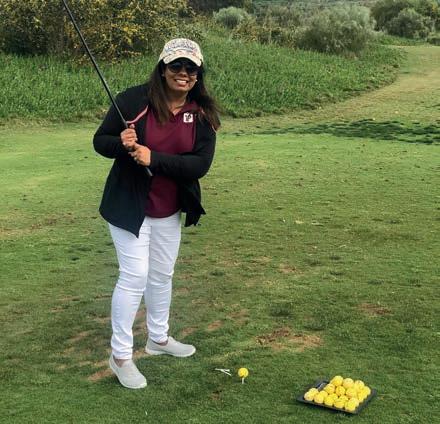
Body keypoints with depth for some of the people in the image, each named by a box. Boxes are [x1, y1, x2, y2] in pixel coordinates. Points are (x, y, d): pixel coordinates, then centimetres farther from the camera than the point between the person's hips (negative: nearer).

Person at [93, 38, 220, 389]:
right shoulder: (134, 100, -15)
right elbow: (100, 141, -7)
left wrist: (154, 158, -27)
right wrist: (121, 144, -29)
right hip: (129, 204, -4)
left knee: (162, 275, 19)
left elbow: (201, 164, -16)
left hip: (170, 209, 5)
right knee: (135, 276, -6)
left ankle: (159, 338, 40)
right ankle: (120, 354, 10)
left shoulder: (203, 114, -7)